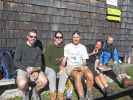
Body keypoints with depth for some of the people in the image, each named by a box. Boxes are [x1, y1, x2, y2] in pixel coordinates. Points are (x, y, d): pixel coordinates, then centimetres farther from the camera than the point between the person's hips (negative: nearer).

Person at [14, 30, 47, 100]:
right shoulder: (21, 46, -5)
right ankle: (25, 92, 5)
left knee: (44, 81, -23)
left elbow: (39, 63, 6)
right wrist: (26, 69, -21)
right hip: (22, 69, -3)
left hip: (35, 70, 4)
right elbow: (16, 61, -9)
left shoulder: (37, 48, 7)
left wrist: (36, 71, -15)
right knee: (22, 84, -34)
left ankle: (35, 91, 11)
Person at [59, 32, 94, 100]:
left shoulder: (83, 47, 16)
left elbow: (84, 60, 14)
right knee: (78, 76, -37)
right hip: (71, 67, -2)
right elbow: (64, 58, 5)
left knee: (90, 75, -30)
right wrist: (62, 66, -14)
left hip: (81, 67, 3)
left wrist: (82, 67, -8)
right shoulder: (67, 46, 9)